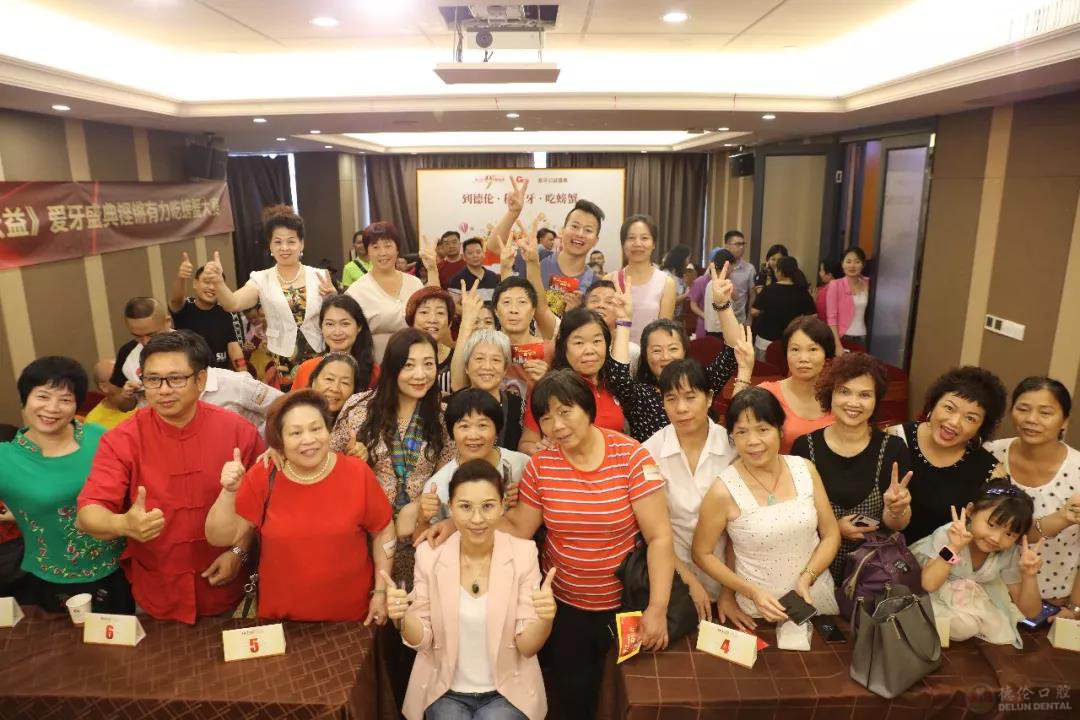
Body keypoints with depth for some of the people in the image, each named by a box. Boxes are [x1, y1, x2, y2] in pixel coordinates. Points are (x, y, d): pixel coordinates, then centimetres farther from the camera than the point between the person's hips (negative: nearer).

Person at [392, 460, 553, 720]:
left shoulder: (523, 553, -13)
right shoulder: (429, 554, -10)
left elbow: (527, 646, -11)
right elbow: (422, 640, -4)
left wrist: (545, 619, -32)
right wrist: (403, 618, -24)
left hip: (507, 692, -1)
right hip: (445, 692, 1)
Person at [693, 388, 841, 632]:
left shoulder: (804, 469, -4)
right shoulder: (724, 491, -16)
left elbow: (831, 533, 3)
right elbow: (702, 553, -5)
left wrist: (807, 578, -11)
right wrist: (752, 592, -13)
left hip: (817, 598, 2)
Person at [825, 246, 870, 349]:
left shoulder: (867, 284, 6)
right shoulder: (835, 285, -5)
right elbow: (831, 318, -10)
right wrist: (838, 345, -16)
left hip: (863, 339, 4)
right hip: (843, 338, -4)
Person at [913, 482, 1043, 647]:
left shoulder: (1009, 553, -18)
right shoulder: (947, 535, -30)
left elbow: (1030, 612, -14)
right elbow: (928, 584, -39)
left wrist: (1029, 575, -32)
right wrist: (954, 547, -47)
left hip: (975, 594, 5)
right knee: (963, 626, -26)